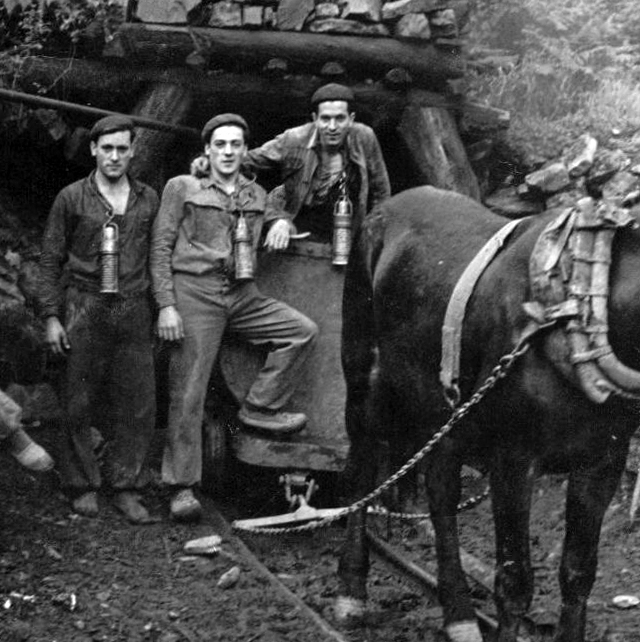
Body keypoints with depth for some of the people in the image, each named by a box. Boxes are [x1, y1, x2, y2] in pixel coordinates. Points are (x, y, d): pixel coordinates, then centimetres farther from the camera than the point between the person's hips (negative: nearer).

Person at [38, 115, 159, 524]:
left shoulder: (149, 200, 10)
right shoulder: (72, 199, 3)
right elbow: (51, 259, 5)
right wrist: (52, 316, -1)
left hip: (134, 311, 2)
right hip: (84, 309, -2)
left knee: (139, 405, -1)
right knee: (80, 404, 1)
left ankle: (127, 487, 9)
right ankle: (83, 486, 13)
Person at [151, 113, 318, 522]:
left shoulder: (257, 196, 15)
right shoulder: (182, 188, 3)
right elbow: (161, 248, -1)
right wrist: (166, 305, -8)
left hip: (243, 295, 5)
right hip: (195, 292, -5)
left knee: (304, 330, -11)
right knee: (188, 393, -7)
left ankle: (259, 409, 0)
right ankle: (183, 488, -4)